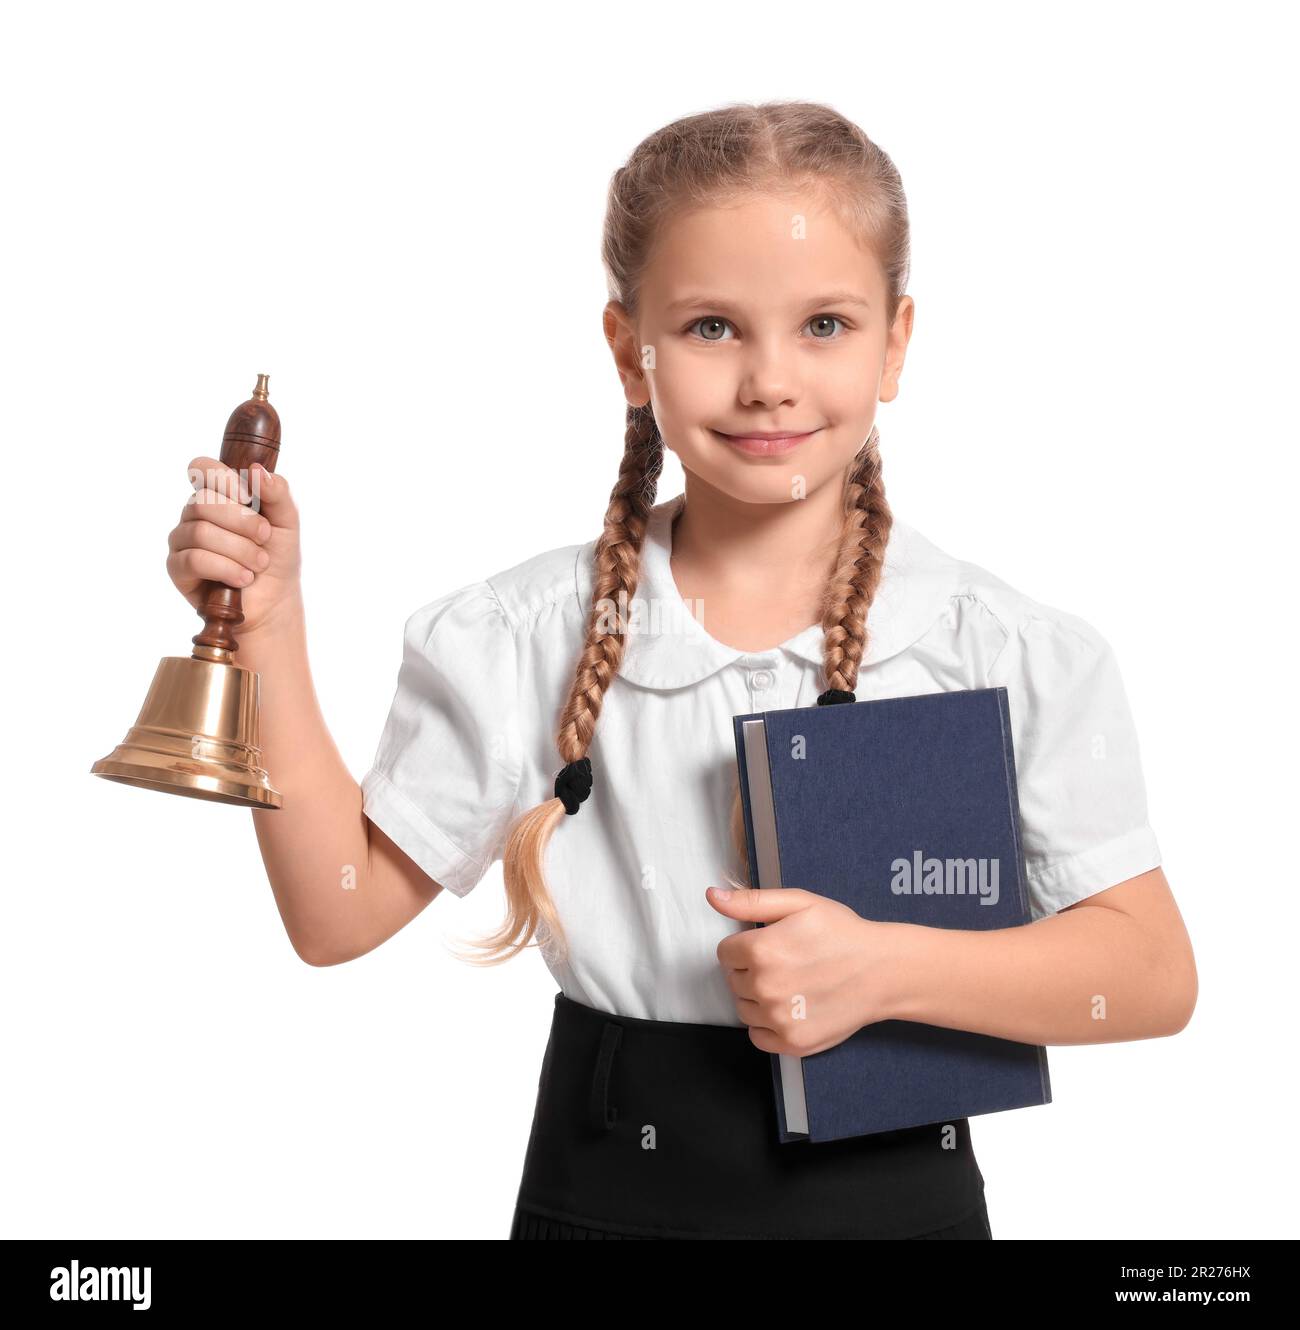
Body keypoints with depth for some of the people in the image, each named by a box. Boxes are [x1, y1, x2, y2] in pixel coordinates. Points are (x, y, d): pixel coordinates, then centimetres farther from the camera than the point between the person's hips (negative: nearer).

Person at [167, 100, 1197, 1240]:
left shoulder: (1012, 655, -11)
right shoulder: (525, 639, -9)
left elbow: (1156, 975, -9)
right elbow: (340, 913, -6)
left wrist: (888, 970, -23)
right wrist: (269, 630, -13)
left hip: (896, 1189, 0)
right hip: (606, 1193, 1)